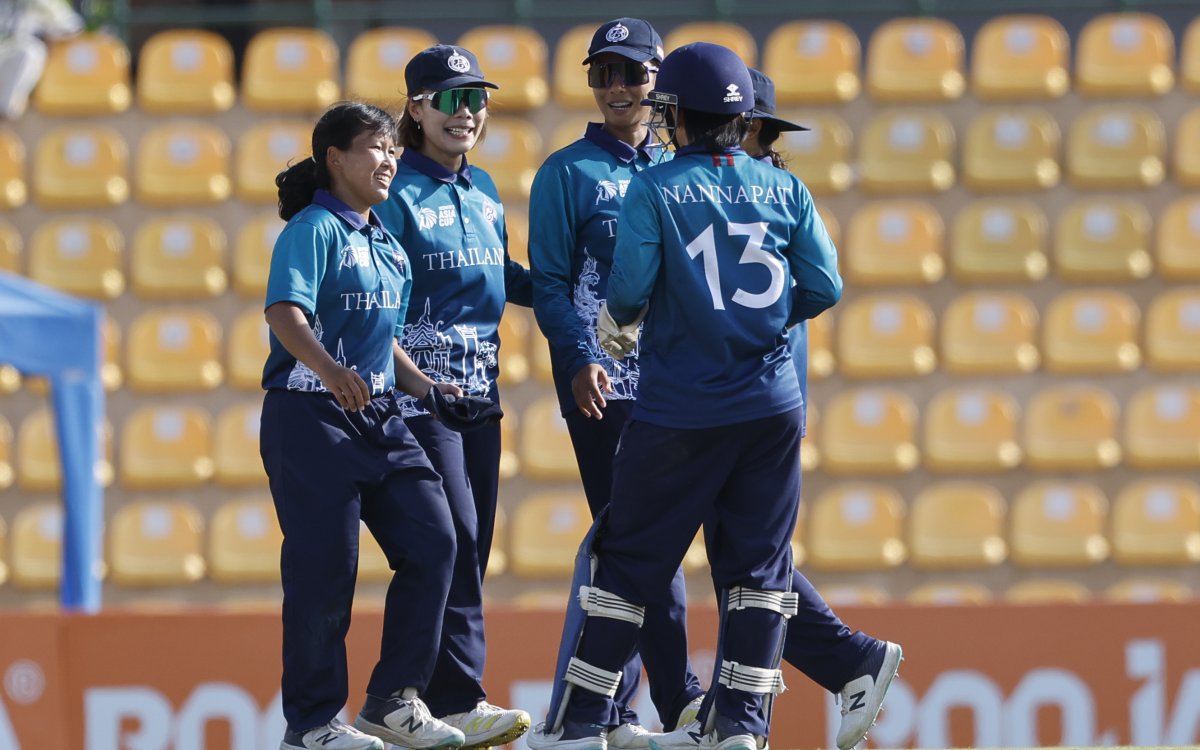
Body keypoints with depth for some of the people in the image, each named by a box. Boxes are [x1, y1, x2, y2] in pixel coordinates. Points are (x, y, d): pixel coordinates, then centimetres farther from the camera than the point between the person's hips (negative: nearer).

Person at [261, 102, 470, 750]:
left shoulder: (387, 246, 19)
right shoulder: (314, 229, -7)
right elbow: (285, 313, -23)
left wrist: (418, 382, 12)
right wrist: (330, 370, -40)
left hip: (379, 416, 8)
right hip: (310, 415, -8)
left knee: (433, 542, -1)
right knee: (325, 567, -6)